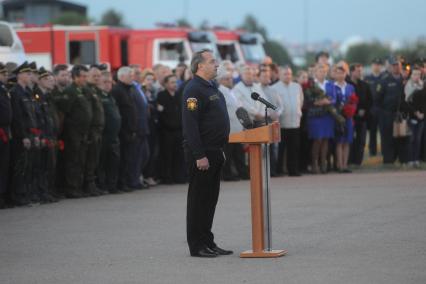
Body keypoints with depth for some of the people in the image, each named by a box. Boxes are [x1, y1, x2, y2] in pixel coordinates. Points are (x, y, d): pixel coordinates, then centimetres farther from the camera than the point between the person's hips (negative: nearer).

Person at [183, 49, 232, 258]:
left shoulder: (212, 88, 16)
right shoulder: (194, 90, -16)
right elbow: (190, 125, -22)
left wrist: (220, 150, 21)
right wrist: (199, 155, -24)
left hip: (214, 152, 10)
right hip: (201, 154, -10)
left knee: (210, 199, 13)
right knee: (199, 199, -3)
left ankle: (208, 243, 19)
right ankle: (197, 246, 2)